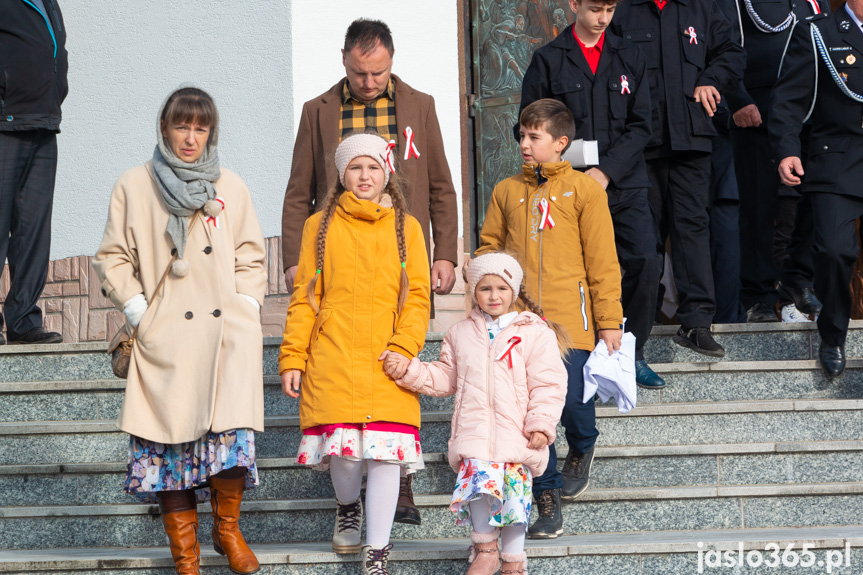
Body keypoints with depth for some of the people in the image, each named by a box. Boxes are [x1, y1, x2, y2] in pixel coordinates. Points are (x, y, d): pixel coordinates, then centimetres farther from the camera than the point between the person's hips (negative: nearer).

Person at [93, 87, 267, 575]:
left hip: (227, 334, 1)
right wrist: (138, 312, -1)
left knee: (230, 430, -12)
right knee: (171, 440, -3)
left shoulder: (232, 188, 13)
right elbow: (113, 258, 9)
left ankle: (228, 527, 9)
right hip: (165, 339, -1)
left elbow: (251, 258, 17)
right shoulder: (134, 186, 8)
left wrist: (245, 308, 4)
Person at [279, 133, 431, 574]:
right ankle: (347, 507, 27)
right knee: (343, 450, -7)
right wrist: (292, 357, 2)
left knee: (385, 454, -7)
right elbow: (304, 297, 9)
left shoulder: (406, 227, 12)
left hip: (385, 362, 0)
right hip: (332, 360, 0)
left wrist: (403, 348, -7)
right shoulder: (320, 225, 12)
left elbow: (417, 296, 7)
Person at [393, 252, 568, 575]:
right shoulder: (460, 333, 15)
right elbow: (445, 378, 20)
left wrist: (541, 424, -9)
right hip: (474, 432, 2)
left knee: (514, 491, -1)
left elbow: (549, 385, -1)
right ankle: (485, 547, 4)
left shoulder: (535, 333, 2)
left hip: (516, 433, -2)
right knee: (478, 478, -18)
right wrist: (409, 370, 7)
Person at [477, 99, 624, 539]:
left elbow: (602, 260, 1)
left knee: (572, 397, -12)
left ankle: (582, 449, 24)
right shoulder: (506, 191, 13)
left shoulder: (584, 189, 3)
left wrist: (609, 321, -2)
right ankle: (547, 495, 15)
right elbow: (488, 247, 20)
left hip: (569, 317, -3)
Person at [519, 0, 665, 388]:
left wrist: (606, 171, -9)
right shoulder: (548, 60, 5)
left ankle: (632, 355, 6)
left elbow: (641, 126, 4)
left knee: (646, 262, -10)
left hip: (625, 185, 2)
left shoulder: (629, 57, 10)